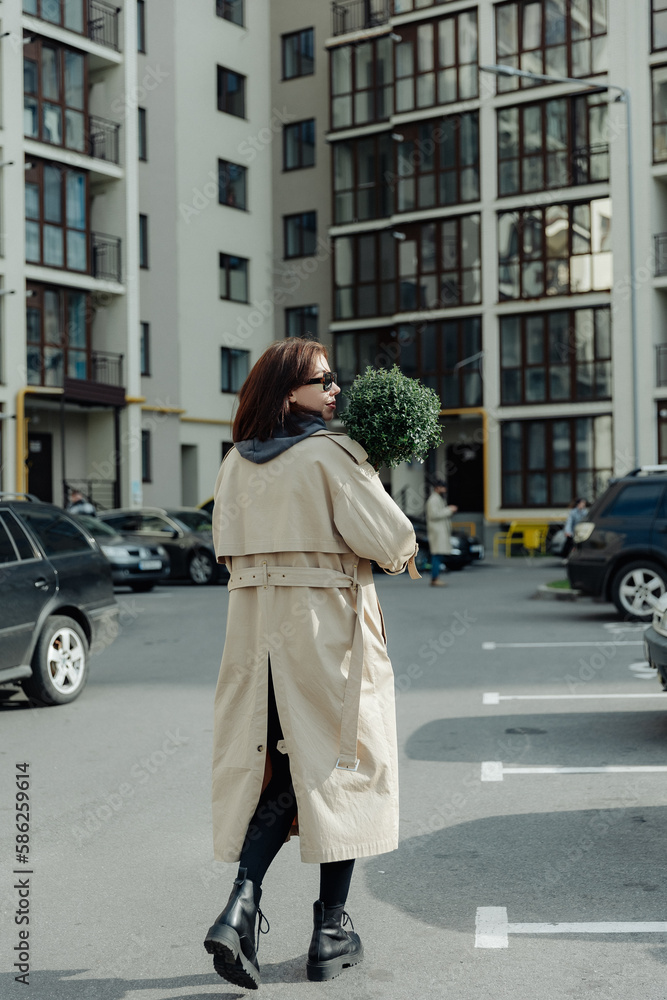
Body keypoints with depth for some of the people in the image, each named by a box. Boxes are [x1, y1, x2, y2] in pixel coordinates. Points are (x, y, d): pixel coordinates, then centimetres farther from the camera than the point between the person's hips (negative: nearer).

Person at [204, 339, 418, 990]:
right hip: (328, 627, -5)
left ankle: (240, 906, -1)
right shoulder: (331, 454, -11)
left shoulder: (236, 464, 8)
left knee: (277, 772, 14)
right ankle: (330, 931, 15)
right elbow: (387, 536, -14)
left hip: (255, 627, 5)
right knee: (338, 765, 7)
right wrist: (400, 553, 8)